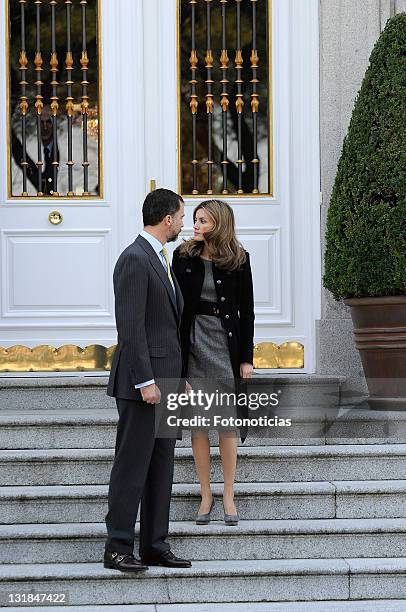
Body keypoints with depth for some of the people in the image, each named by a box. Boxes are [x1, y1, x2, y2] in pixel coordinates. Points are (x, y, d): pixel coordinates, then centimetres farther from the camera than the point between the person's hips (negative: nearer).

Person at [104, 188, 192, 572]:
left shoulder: (159, 260, 18)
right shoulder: (134, 259, -13)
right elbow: (129, 325, -19)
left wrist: (178, 377, 20)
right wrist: (145, 380, -22)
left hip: (164, 379, 10)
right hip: (142, 378, -10)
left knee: (161, 467, 9)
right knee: (132, 465, -6)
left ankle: (155, 546, 13)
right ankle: (118, 548, -2)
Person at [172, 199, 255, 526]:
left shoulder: (238, 260, -1)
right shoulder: (184, 256, 2)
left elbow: (247, 310, 1)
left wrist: (246, 358, -2)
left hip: (228, 342, -1)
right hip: (194, 342, 1)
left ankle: (229, 496, 9)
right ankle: (206, 495, 12)